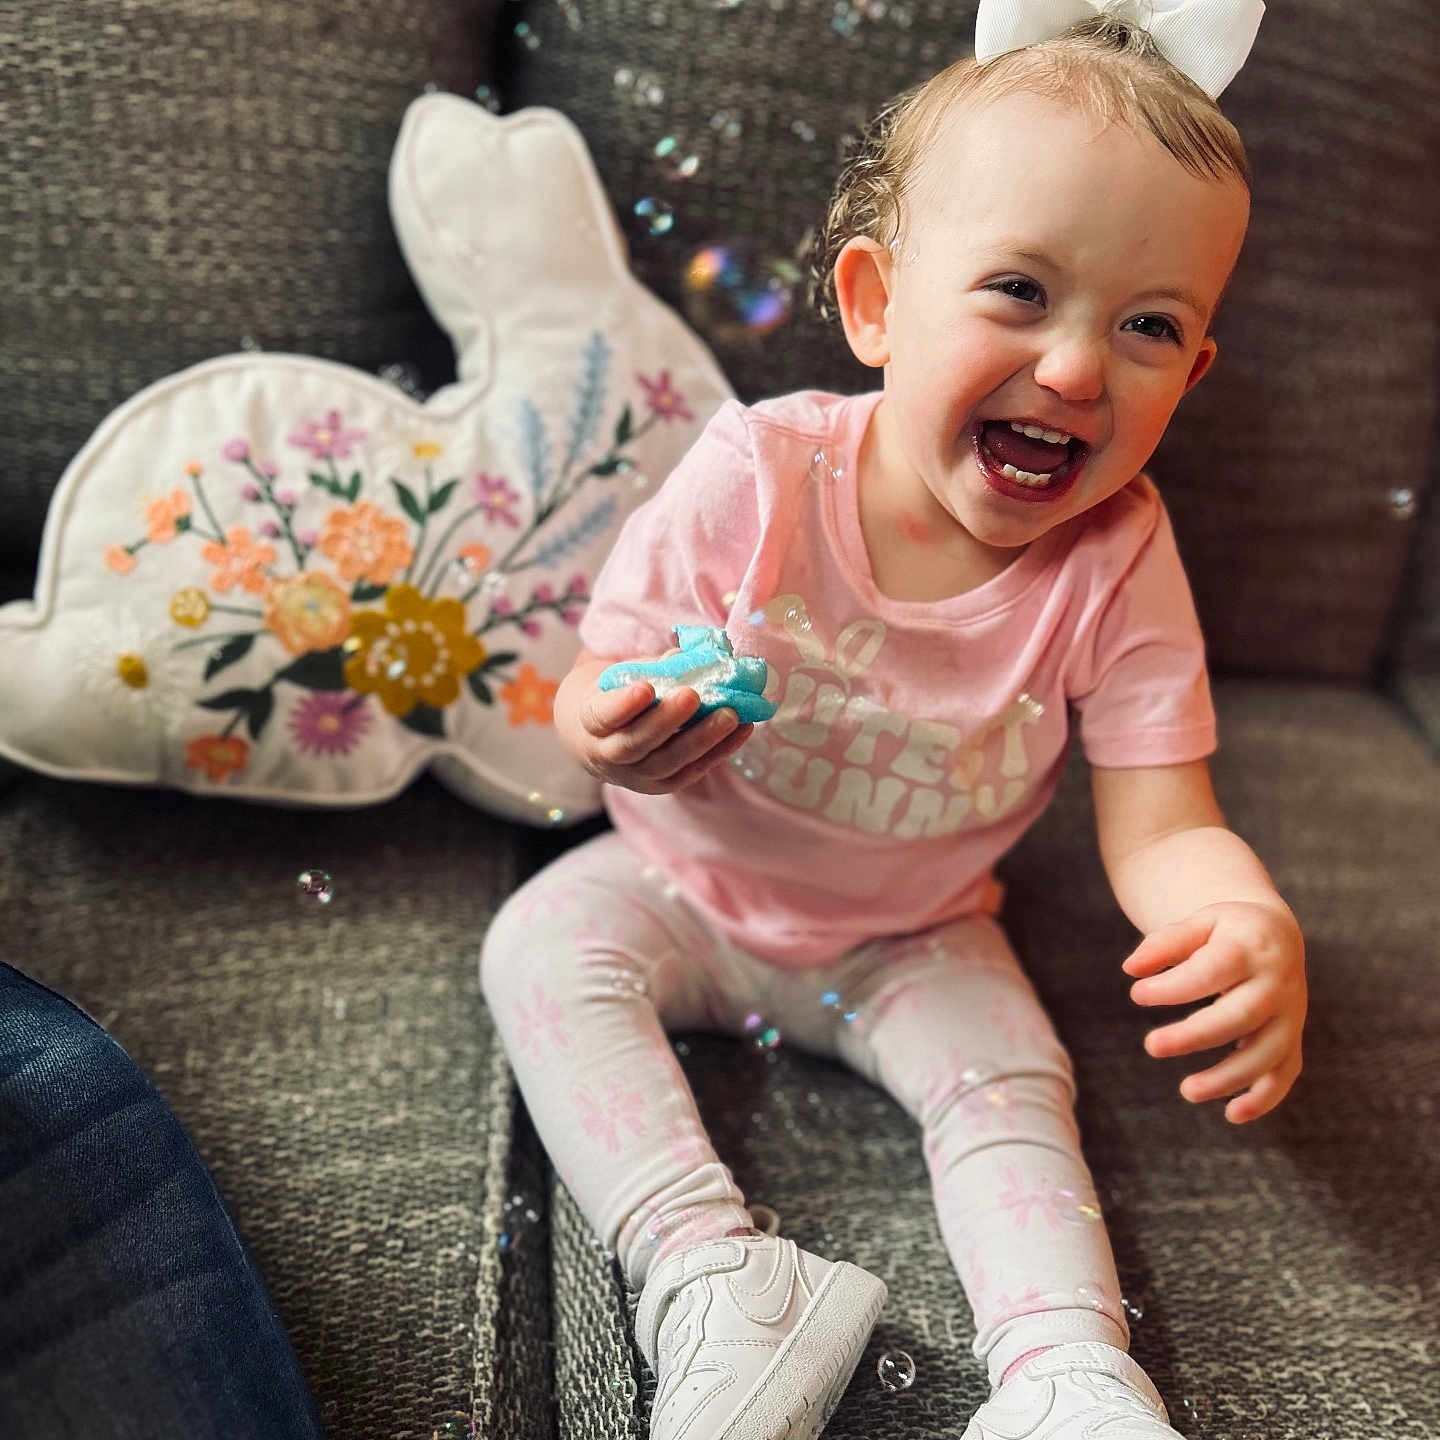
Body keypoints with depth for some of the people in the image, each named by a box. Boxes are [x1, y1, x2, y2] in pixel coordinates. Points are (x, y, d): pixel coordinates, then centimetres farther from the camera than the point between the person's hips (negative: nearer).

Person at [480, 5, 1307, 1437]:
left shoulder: (1115, 563, -20)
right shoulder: (756, 476, -24)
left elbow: (1159, 830, -22)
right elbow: (603, 689, -15)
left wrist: (1254, 929, -45)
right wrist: (615, 728, -41)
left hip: (914, 940, 1)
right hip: (692, 887, 0)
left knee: (1013, 1078, -19)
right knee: (540, 944, -20)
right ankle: (707, 1271, -24)